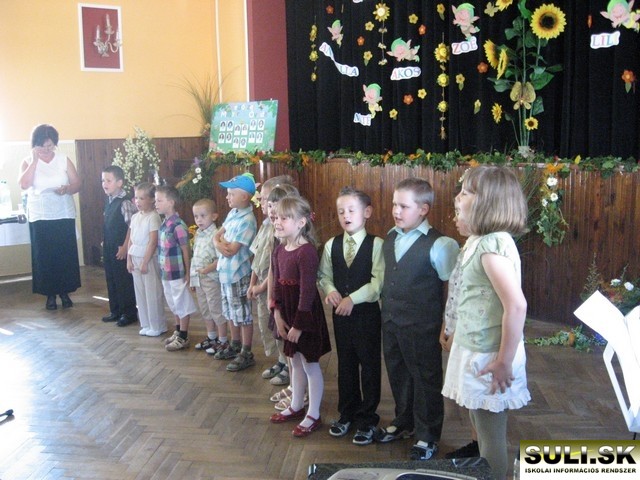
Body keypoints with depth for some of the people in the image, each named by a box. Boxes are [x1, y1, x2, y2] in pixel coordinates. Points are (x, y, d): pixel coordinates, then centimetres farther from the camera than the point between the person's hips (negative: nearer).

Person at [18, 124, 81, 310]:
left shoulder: (64, 159, 2)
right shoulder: (28, 161, -1)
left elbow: (77, 184, 2)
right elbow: (24, 185, -18)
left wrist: (67, 188, -20)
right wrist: (35, 160, -19)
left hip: (64, 215, 1)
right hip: (40, 217, -1)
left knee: (66, 255, 4)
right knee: (44, 256, 3)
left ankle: (65, 292, 18)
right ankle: (50, 294, 15)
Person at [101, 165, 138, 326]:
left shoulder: (125, 203, -17)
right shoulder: (108, 201, 9)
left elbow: (131, 227, -18)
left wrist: (125, 247, -18)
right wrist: (105, 242, 15)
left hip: (121, 249, -8)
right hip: (109, 248, 8)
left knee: (124, 281, 2)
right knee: (111, 279, 15)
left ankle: (129, 313, 13)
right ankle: (115, 311, 28)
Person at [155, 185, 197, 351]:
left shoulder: (178, 225, -19)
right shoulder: (164, 224, 6)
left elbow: (186, 251, -16)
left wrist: (187, 273, -13)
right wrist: (163, 270, 14)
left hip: (177, 274, -8)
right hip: (166, 273, 8)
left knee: (183, 305, 6)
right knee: (173, 305, 20)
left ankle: (183, 338, 16)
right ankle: (178, 332, 34)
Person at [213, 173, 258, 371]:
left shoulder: (247, 220, -21)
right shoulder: (232, 213, 6)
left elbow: (231, 250, -22)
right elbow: (217, 235, 12)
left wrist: (222, 240, -5)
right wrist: (219, 242, -8)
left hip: (238, 274, -9)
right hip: (225, 271, 9)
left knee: (243, 315, 4)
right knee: (231, 312, 21)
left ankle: (246, 354, 16)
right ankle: (235, 345, 37)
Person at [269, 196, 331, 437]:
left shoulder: (307, 252, -22)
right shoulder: (279, 250, 4)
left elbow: (308, 291, -21)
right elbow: (277, 285, 8)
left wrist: (299, 324, -18)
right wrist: (278, 316, 1)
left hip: (306, 314, -8)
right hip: (287, 312, 8)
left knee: (310, 364, 6)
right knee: (296, 362, 21)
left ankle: (313, 416, 20)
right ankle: (296, 406, 37)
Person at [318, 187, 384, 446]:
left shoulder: (376, 244, -12)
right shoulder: (331, 245, 4)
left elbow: (379, 282, -17)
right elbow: (324, 276, 9)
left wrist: (352, 298, -20)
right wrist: (331, 291, -12)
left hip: (367, 311, -4)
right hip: (340, 312, 5)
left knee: (369, 365, 6)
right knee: (345, 364, 16)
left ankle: (367, 420, 21)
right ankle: (347, 414, 32)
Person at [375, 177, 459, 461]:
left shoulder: (438, 245, -18)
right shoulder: (390, 239, 4)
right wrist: (386, 309, 12)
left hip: (422, 328, -6)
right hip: (390, 321, 7)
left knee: (426, 380, 9)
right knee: (398, 375, 20)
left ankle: (427, 437, 27)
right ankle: (403, 423, 42)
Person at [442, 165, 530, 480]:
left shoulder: (493, 245, -22)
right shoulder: (478, 241, 7)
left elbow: (516, 306, -28)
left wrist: (505, 362, -22)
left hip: (488, 358, -9)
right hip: (472, 350, 9)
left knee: (491, 436, 7)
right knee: (480, 428, 22)